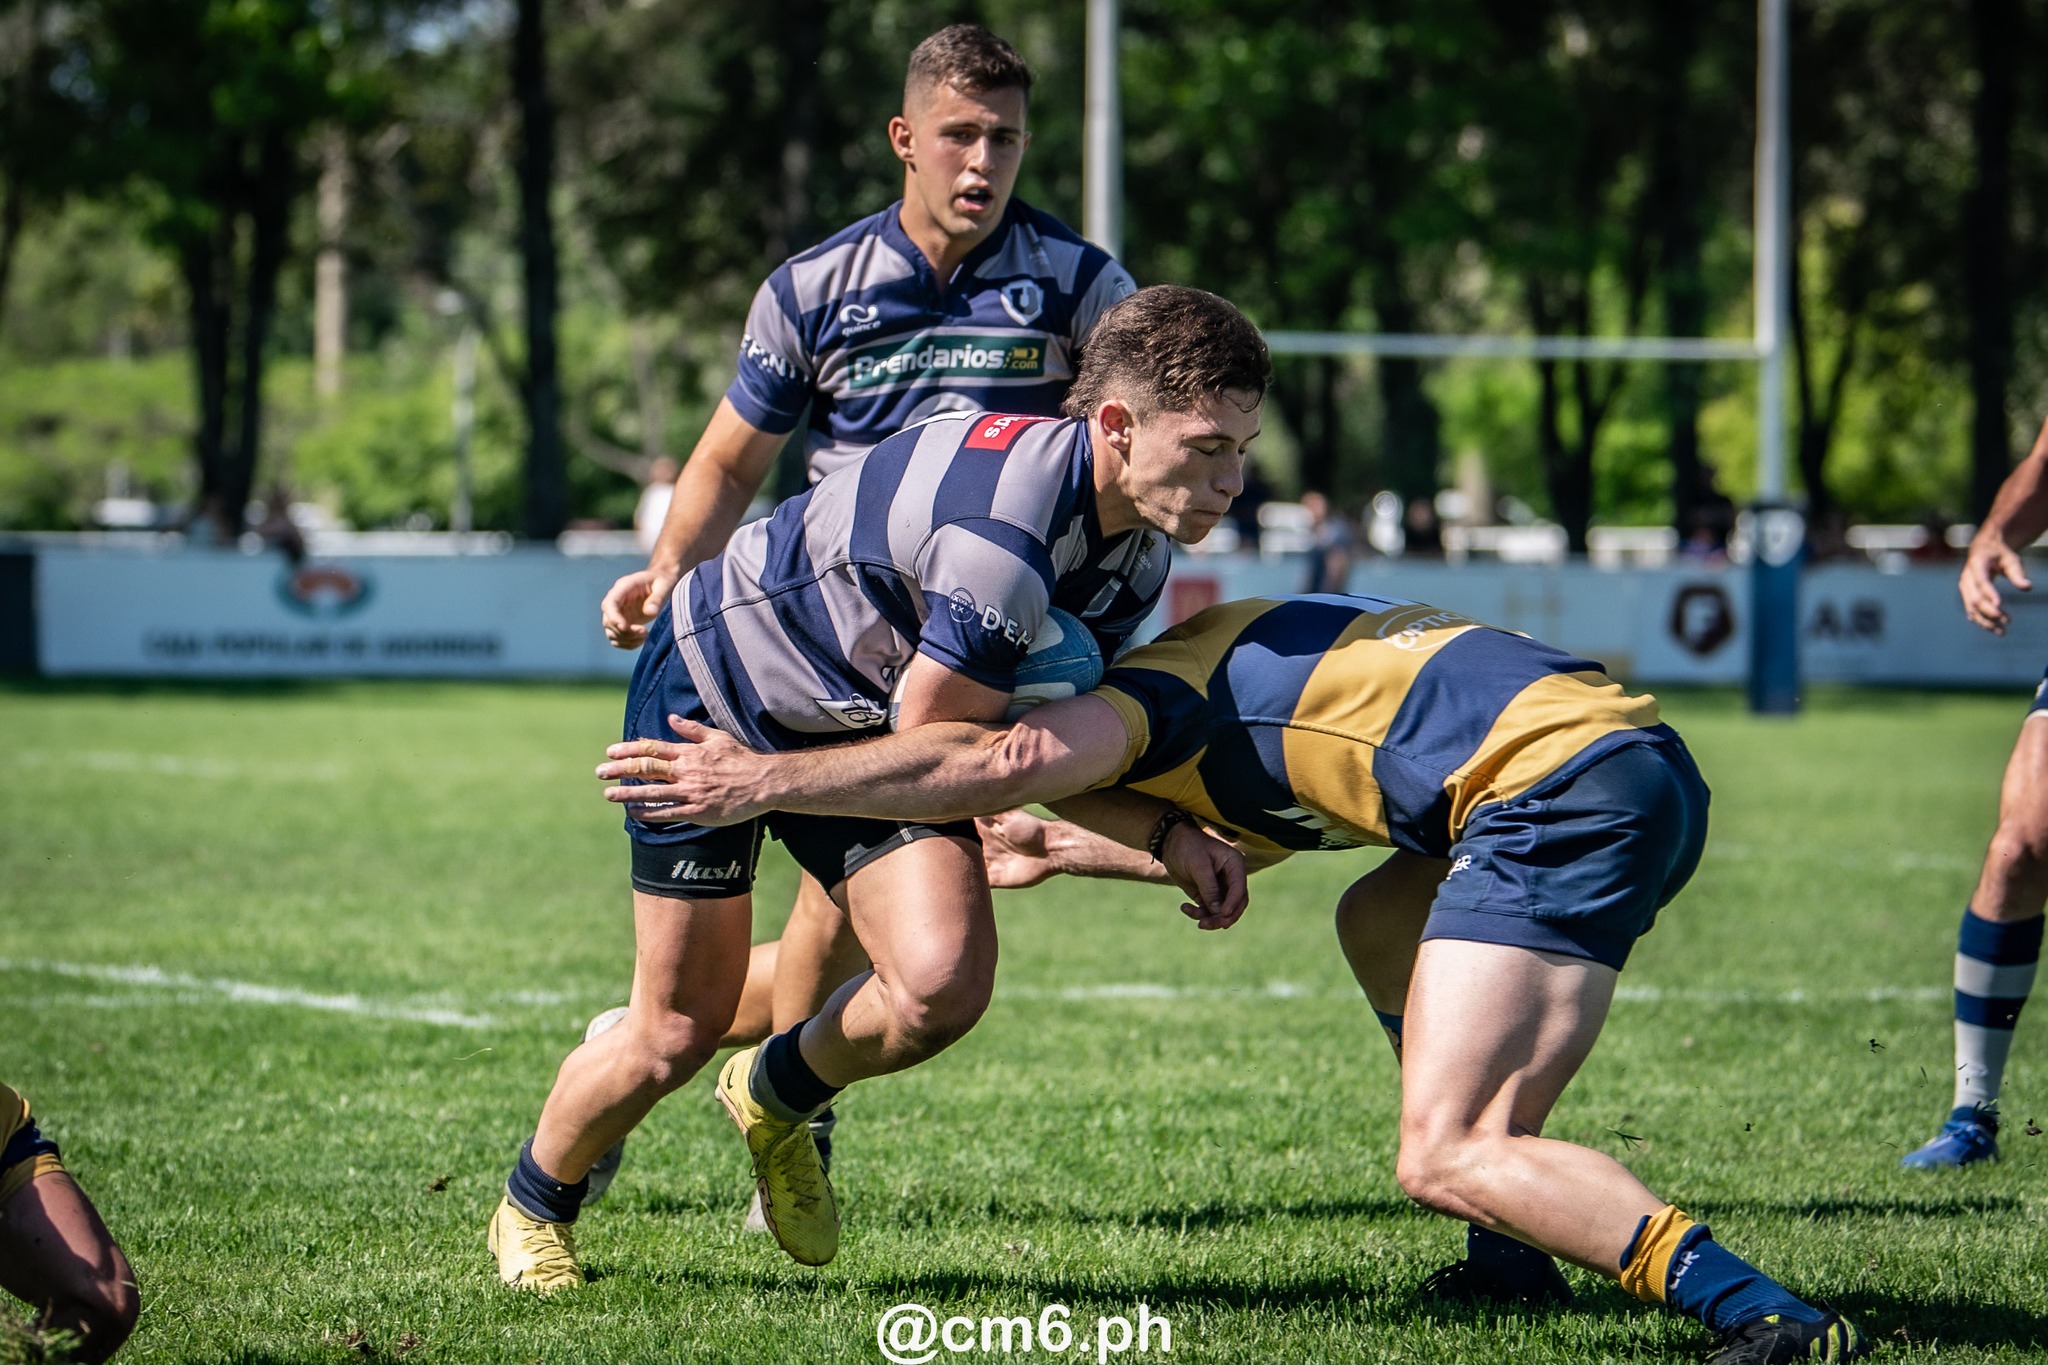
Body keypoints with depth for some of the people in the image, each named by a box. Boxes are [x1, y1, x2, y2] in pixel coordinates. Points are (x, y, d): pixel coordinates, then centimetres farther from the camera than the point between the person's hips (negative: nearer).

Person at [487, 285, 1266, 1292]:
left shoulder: (1138, 551, -9)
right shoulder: (1009, 521, -38)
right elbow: (929, 746, -28)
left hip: (856, 728, 7)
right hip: (712, 690, -6)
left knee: (944, 981, -16)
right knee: (680, 1029, 0)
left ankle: (779, 1096, 17)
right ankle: (532, 1205, 31)